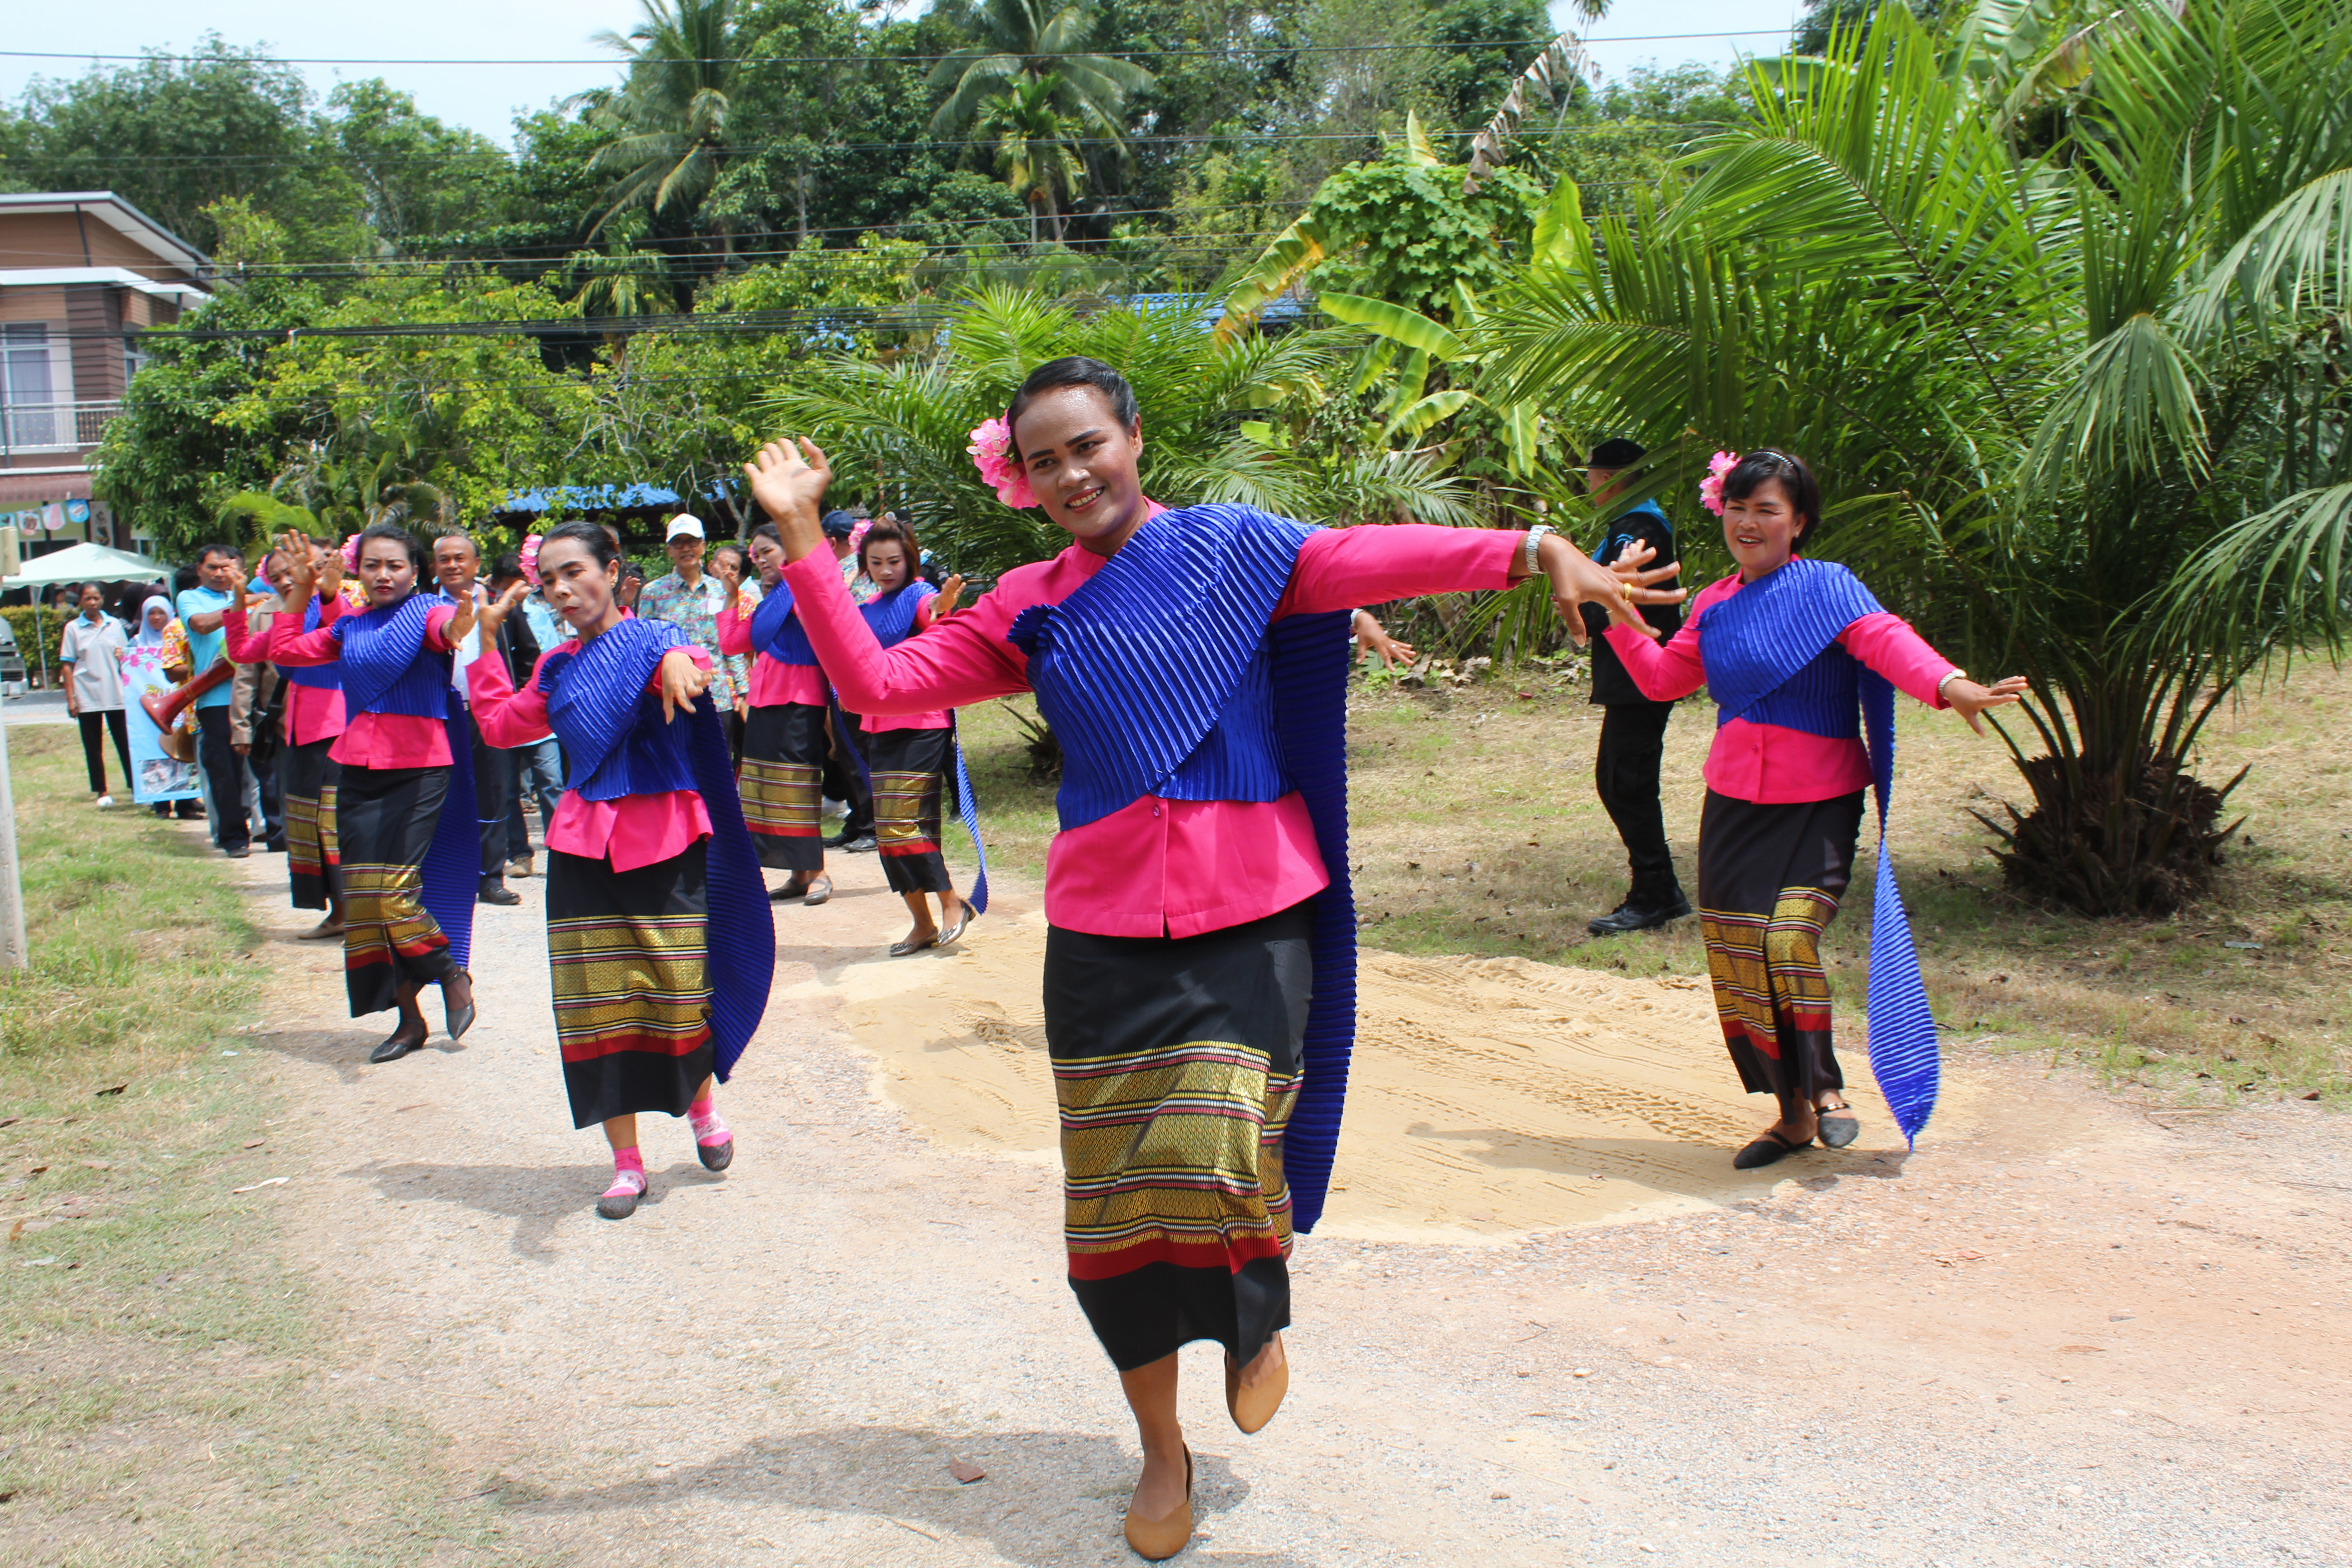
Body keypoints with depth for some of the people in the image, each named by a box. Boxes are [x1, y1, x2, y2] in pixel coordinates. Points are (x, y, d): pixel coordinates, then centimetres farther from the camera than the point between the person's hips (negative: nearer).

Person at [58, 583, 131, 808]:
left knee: (125, 742, 1)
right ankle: (102, 792, 10)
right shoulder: (73, 628, 2)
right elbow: (68, 665, 1)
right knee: (93, 746, 4)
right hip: (87, 697, -1)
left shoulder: (114, 625, 7)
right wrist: (70, 698, -4)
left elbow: (126, 656, 16)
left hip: (116, 694, 1)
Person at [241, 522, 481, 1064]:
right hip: (359, 771, 6)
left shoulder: (427, 613, -4)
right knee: (364, 898, 5)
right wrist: (302, 593, 16)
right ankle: (409, 1019, 16)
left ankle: (452, 976, 13)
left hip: (418, 770, -6)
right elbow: (286, 652, 21)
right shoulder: (348, 625, 14)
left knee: (394, 891, -14)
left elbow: (450, 629, -27)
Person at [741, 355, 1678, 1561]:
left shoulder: (1234, 546, 1)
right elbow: (873, 680, 5)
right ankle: (1162, 1452, 26)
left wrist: (1530, 550, -26)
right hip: (1104, 928, 3)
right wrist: (800, 535, -1)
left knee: (1215, 1154, -15)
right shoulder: (1027, 610, 9)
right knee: (1115, 1193, 6)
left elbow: (1375, 559, -12)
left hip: (1249, 917, -3)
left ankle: (1259, 1317, 22)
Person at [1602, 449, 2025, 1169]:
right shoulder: (1714, 605, 12)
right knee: (1734, 956, 4)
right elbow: (1662, 678, 20)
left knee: (1789, 940, -21)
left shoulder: (1825, 587, -7)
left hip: (1817, 806, -6)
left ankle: (1825, 1087, 4)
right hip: (1733, 805, 6)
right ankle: (1793, 1114, 20)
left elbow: (1883, 638, -23)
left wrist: (1950, 684, -41)